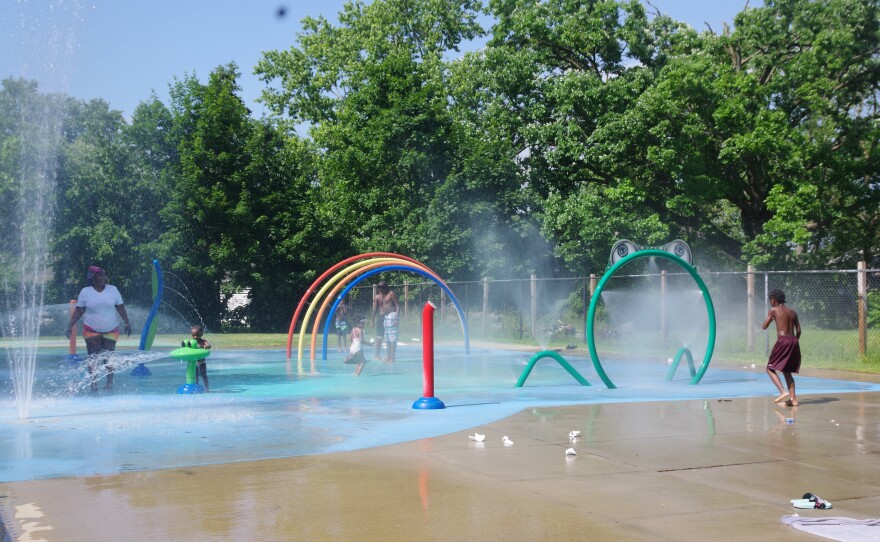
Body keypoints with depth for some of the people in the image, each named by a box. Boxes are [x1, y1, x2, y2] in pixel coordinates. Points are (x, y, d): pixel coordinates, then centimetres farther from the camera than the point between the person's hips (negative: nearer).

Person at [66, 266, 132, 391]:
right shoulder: (85, 292, -3)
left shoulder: (113, 289, -1)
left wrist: (127, 323, -1)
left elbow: (121, 308, 3)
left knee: (108, 357, 0)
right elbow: (79, 310, 0)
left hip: (111, 330, 1)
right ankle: (93, 383, 3)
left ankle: (110, 382, 9)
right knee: (93, 357, -1)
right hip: (91, 330, 0)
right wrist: (71, 325, -7)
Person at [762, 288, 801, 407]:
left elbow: (764, 327, 2)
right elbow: (798, 329, 13)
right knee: (787, 371, 17)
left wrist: (770, 319, 21)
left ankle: (783, 391, -16)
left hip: (783, 341, -6)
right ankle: (793, 399, 11)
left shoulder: (774, 310, 0)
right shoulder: (792, 311, 16)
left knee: (770, 369, 2)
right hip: (794, 341, 6)